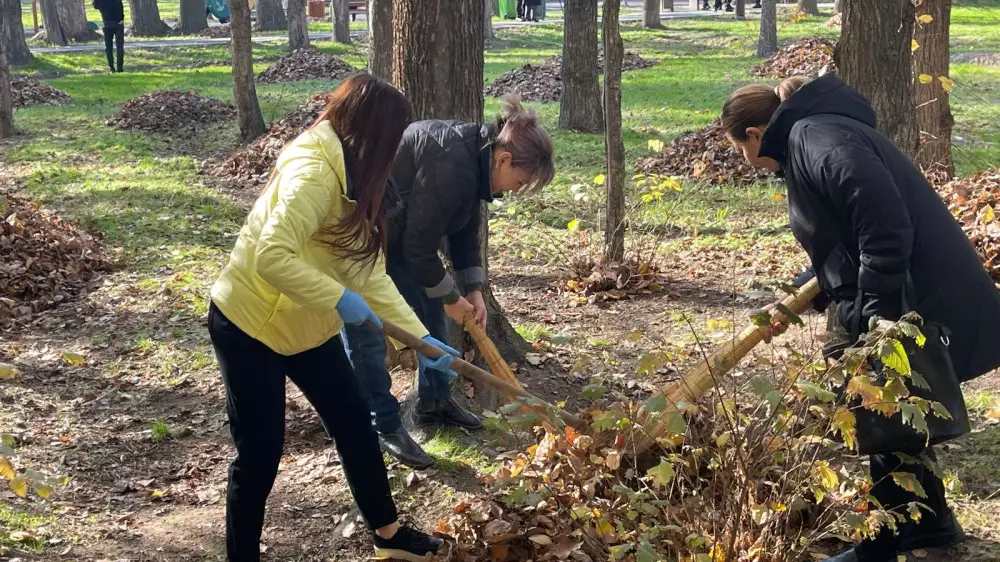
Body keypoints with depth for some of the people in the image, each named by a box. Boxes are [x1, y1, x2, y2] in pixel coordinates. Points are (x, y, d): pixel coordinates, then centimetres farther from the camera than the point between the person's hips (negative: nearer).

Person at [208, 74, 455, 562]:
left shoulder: (352, 182, 6)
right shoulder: (313, 172, -26)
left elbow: (369, 274, 3)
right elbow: (272, 257, -36)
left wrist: (420, 337, -2)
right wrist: (339, 299, -29)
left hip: (303, 326, 10)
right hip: (247, 325, -9)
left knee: (356, 425, 14)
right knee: (260, 453, -3)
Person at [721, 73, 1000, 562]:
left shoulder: (818, 139, -17)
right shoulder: (807, 145, 16)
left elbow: (887, 226, -26)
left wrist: (873, 319, -24)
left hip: (921, 303, -10)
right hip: (898, 303, 10)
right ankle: (932, 521, 35)